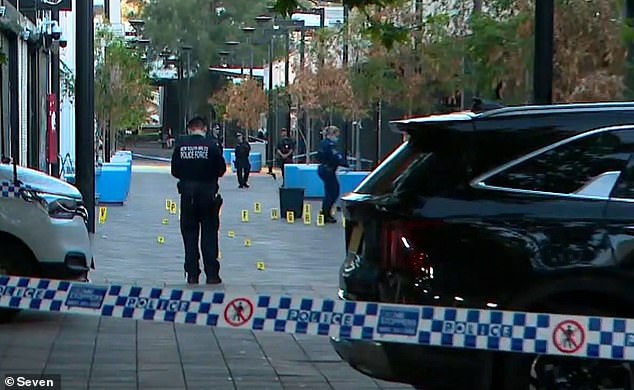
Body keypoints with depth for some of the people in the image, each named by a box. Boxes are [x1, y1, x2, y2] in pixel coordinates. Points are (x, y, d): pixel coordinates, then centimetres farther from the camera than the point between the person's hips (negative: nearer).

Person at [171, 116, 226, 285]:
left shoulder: (181, 145, -2)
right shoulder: (211, 145, -8)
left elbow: (174, 171, 2)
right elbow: (221, 169, -3)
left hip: (187, 194, 2)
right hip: (208, 193, -2)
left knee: (189, 234, 8)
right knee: (209, 233, 5)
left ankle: (192, 275, 7)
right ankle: (212, 274, 3)